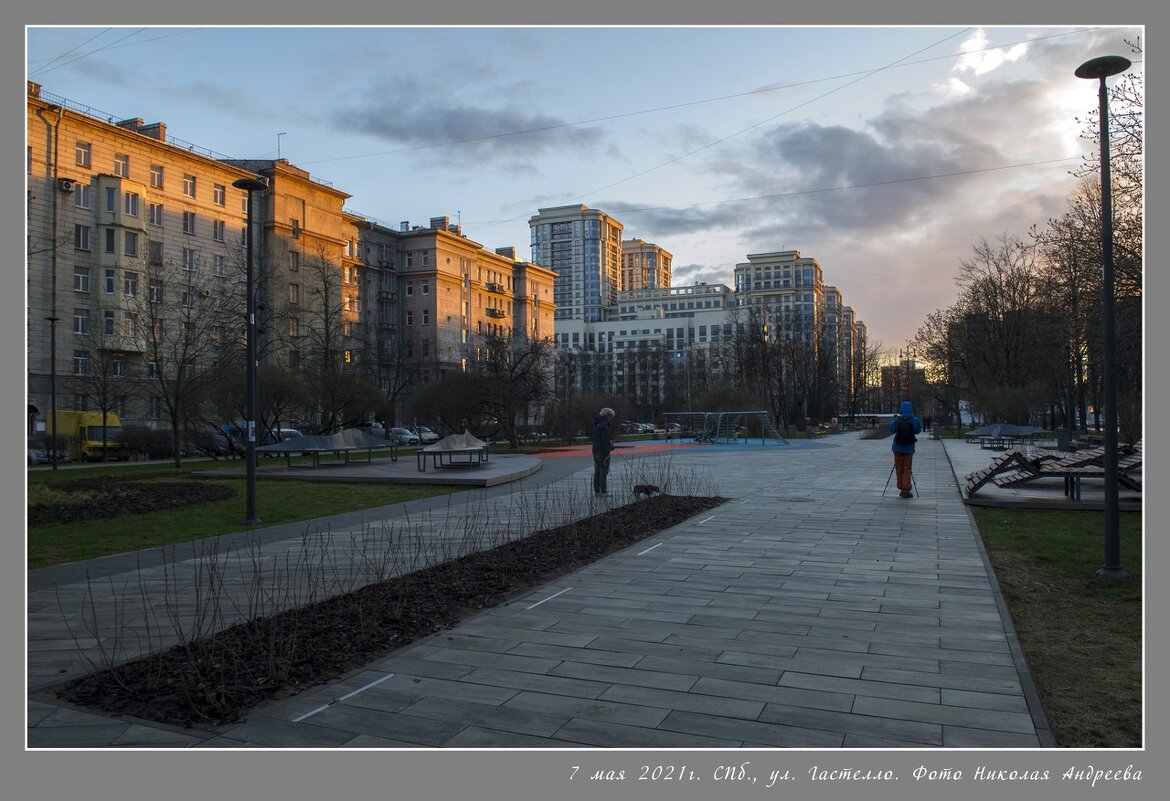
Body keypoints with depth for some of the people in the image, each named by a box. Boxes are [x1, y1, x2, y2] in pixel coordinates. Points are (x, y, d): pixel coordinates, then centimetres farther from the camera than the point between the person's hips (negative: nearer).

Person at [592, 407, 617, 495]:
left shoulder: (596, 424, 13)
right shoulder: (604, 425, -16)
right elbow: (604, 440, -21)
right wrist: (606, 454, -21)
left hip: (596, 451, 9)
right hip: (603, 452, -9)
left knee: (597, 472, 11)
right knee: (604, 472, -4)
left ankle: (596, 490, 14)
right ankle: (603, 491, -2)